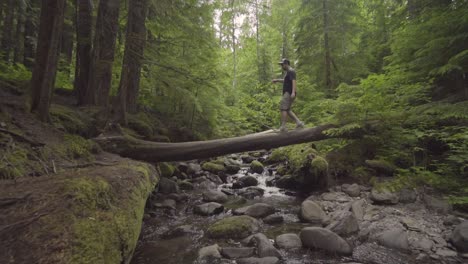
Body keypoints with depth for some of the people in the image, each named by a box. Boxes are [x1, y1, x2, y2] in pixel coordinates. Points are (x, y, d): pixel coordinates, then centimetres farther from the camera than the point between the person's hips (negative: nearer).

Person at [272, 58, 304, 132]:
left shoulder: (291, 71, -9)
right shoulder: (288, 72, 23)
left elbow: (293, 81, -21)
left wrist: (293, 92, -32)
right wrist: (277, 80, 32)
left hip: (289, 93, -10)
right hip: (287, 93, 10)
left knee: (283, 108, -13)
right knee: (287, 110, 10)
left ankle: (283, 127, -13)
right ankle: (299, 123, 7)